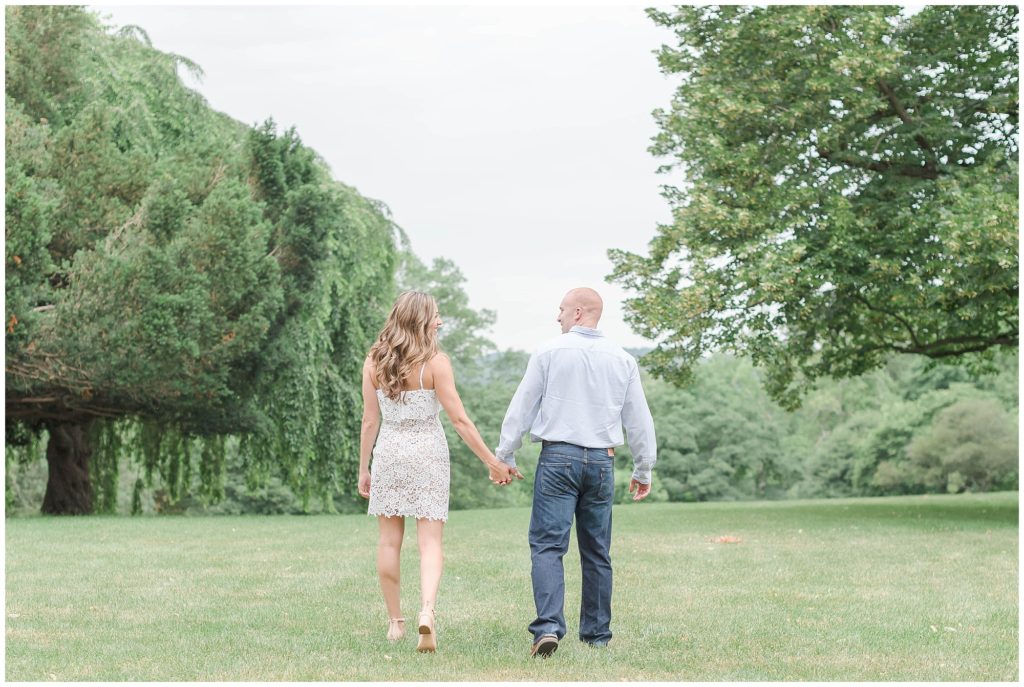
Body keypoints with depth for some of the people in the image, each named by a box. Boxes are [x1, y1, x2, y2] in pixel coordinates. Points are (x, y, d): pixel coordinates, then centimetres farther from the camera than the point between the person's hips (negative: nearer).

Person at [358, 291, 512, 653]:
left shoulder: (374, 362, 0)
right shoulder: (435, 362, -10)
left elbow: (370, 420, 2)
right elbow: (459, 420, -11)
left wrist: (363, 469, 11)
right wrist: (492, 462, -5)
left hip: (389, 452, 3)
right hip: (428, 453, -3)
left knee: (389, 540, 12)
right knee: (430, 541, -1)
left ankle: (395, 621, 17)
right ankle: (427, 611, -23)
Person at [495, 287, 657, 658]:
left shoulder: (549, 353, -2)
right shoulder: (622, 360, 7)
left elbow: (521, 408, -1)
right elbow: (639, 420, 10)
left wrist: (505, 456, 8)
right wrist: (643, 470, 19)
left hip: (558, 457, -3)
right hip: (601, 461, 3)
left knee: (547, 545, -6)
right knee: (597, 551, 12)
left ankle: (549, 626, -22)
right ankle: (597, 633, 17)